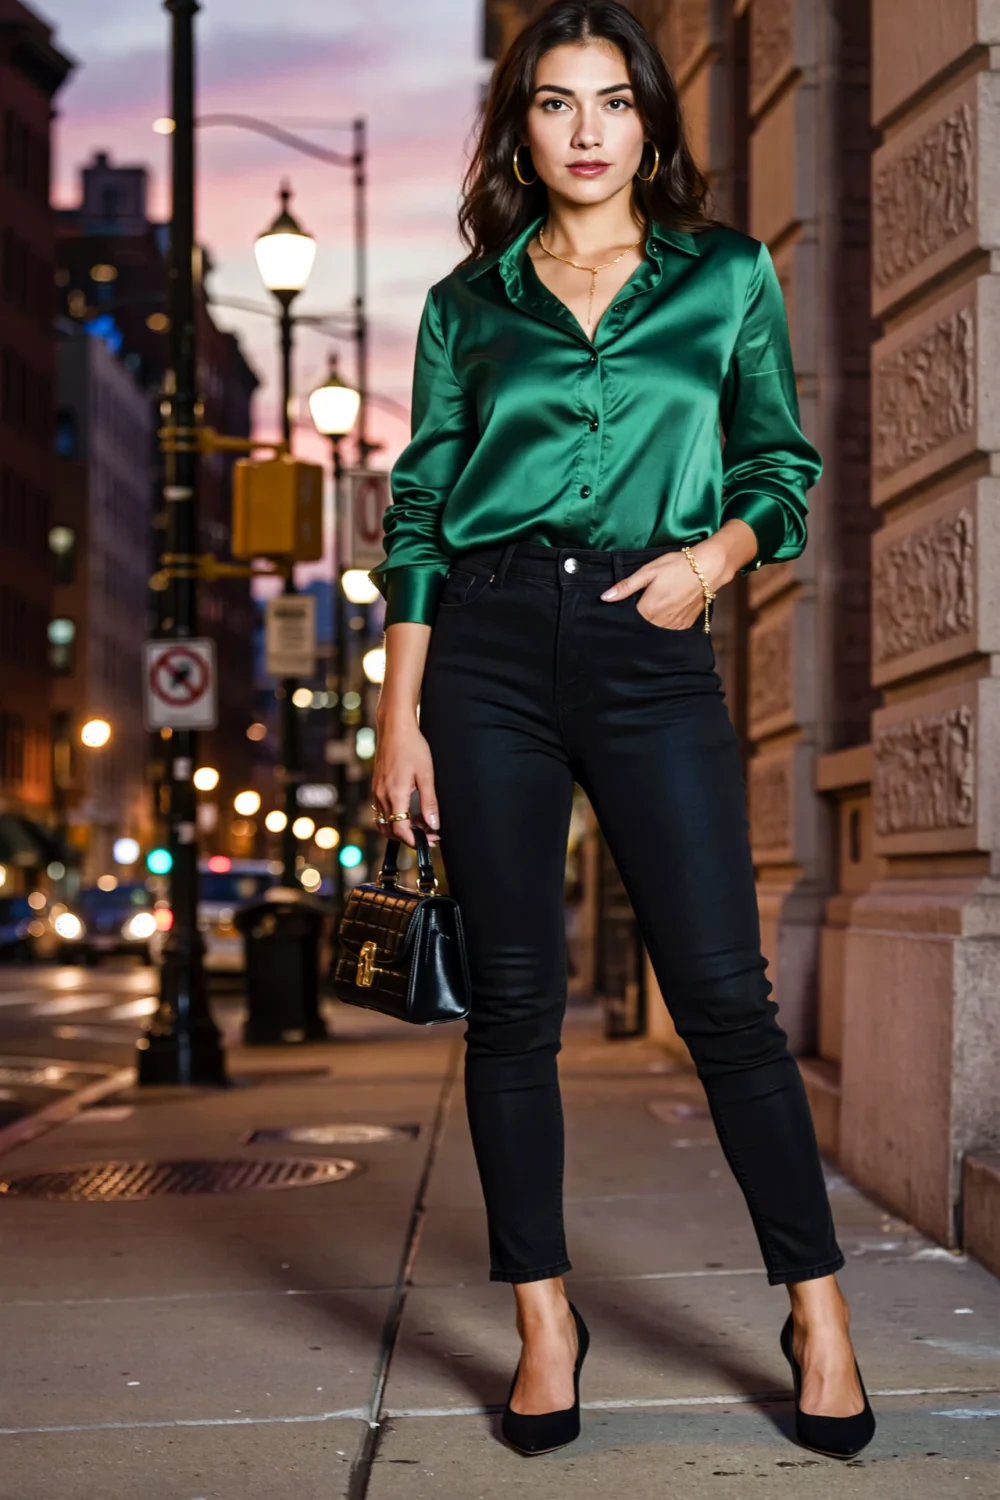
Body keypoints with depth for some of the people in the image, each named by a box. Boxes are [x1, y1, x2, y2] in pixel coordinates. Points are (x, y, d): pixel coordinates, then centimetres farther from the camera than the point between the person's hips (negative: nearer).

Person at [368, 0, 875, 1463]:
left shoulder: (729, 275, 11)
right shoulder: (466, 307, 12)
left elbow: (782, 463, 14)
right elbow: (420, 515, 9)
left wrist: (715, 550, -8)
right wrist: (401, 715, 2)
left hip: (650, 650, -1)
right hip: (488, 646, 1)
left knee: (724, 995, -5)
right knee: (515, 999, 2)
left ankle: (819, 1312, 6)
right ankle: (545, 1320, 13)